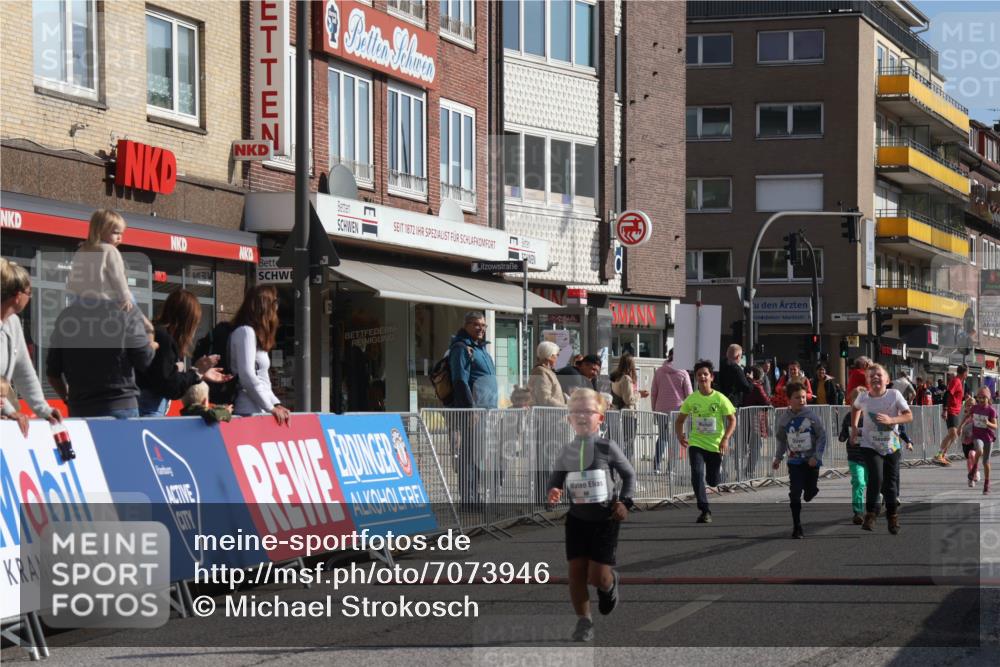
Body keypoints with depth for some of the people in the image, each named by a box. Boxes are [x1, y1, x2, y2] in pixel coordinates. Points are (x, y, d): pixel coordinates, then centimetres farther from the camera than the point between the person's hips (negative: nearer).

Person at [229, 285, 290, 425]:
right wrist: (271, 408, -12)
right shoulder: (245, 332, -8)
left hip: (259, 411, 9)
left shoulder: (255, 334, 21)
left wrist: (276, 404, 9)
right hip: (250, 413, -9)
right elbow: (247, 376, -17)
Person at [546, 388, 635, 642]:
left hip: (605, 519, -3)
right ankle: (584, 622, 11)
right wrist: (553, 492, -14)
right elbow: (555, 480, 8)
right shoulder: (566, 452, -1)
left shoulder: (607, 447, -9)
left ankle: (610, 584, 31)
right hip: (577, 519, 3)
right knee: (576, 571, -2)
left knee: (598, 576, -6)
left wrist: (625, 502, -8)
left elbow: (629, 475, 1)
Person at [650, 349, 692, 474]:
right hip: (678, 409, -3)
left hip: (661, 410, 3)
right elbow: (688, 394, -3)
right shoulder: (683, 373, -5)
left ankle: (656, 466, 3)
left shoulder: (659, 372, 2)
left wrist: (654, 409, 15)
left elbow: (653, 393, 6)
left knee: (662, 437, 14)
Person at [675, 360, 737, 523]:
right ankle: (705, 510, -15)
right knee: (697, 474, -20)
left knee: (713, 481, 7)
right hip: (696, 443, 1)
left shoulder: (720, 398, -6)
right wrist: (679, 435, -9)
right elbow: (680, 420, 10)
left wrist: (725, 439, -16)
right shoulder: (691, 399, 0)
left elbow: (732, 420, -2)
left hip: (716, 445, -1)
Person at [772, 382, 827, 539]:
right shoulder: (784, 419, -1)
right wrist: (778, 458, 8)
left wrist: (816, 456, -15)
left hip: (811, 461, -1)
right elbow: (782, 440, 13)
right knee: (795, 494, -7)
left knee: (810, 493, 5)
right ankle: (797, 528, -1)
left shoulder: (812, 416, -9)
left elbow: (822, 436, -7)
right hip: (794, 462, 1)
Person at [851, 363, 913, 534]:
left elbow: (909, 416, -12)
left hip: (891, 446, 1)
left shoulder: (894, 395, -11)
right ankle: (870, 514, -7)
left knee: (891, 483, 6)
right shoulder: (863, 397, -6)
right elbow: (855, 408, 18)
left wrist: (891, 420, -27)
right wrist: (854, 427, 12)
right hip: (870, 445, -1)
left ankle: (892, 517, 23)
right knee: (875, 477, -20)